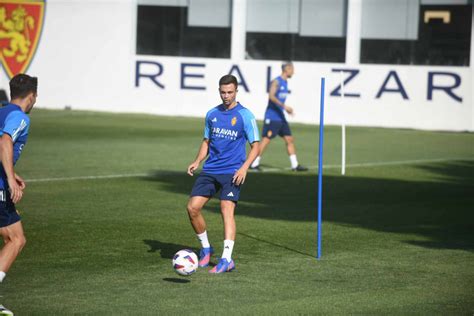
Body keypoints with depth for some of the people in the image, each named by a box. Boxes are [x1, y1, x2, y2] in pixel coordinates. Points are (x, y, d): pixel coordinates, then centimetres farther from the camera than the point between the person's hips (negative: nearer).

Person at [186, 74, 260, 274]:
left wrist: (244, 167, -17)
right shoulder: (212, 114, 11)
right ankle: (206, 249, 15)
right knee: (192, 207, -4)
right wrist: (197, 162, 4)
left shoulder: (245, 115, -4)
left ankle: (227, 259, -21)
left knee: (227, 210, -18)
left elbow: (255, 146, -3)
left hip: (232, 173, -5)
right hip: (210, 170, 5)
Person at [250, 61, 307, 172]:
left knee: (290, 139, 6)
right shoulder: (276, 81, -12)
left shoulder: (285, 82, 15)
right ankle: (254, 163, -1)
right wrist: (284, 106, -30)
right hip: (272, 116, -9)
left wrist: (286, 109, 21)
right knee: (266, 140, -8)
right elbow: (271, 96, -25)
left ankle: (295, 165, 9)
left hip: (280, 117, 9)